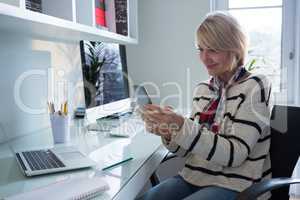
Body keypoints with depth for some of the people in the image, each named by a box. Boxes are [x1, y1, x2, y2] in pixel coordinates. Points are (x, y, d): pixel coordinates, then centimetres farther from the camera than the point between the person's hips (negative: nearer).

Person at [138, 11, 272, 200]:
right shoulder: (202, 89, 7)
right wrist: (169, 135, -13)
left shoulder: (254, 87, -9)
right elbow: (190, 147, 9)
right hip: (195, 177, 5)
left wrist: (183, 127, -28)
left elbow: (235, 154, -18)